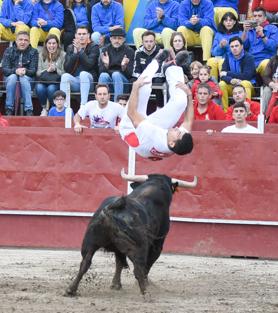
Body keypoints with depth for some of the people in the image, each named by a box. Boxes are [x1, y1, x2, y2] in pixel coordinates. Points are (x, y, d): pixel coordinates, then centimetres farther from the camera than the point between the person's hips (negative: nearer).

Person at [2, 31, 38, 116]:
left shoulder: (33, 52, 2)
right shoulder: (9, 51, 3)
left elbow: (33, 71, -5)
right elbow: (4, 69, -6)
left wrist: (25, 71, -28)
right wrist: (15, 71, -27)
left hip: (27, 78, 0)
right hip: (10, 78, 0)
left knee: (24, 79, -35)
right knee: (12, 77, -34)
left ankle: (29, 110, -41)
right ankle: (9, 109, -32)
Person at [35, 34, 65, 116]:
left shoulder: (62, 55, 5)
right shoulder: (41, 55, 13)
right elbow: (38, 72, 7)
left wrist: (55, 69, -15)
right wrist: (47, 70, -10)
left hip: (56, 82, -2)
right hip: (43, 80, 2)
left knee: (51, 88, -36)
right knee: (39, 88, -33)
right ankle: (44, 108, -8)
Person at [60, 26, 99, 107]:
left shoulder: (94, 47, 1)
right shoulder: (70, 48, 9)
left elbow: (89, 65, -16)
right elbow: (67, 68, -3)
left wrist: (80, 50, -17)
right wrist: (75, 53, -11)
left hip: (89, 80, -2)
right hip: (74, 80, 3)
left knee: (83, 74, -34)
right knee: (65, 76, -27)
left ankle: (83, 105, -43)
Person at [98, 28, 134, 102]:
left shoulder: (129, 51, -1)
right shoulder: (106, 50, 4)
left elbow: (129, 73, -6)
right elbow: (101, 71, -3)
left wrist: (124, 66, -28)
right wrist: (106, 65, -24)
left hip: (123, 79, -1)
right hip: (108, 76, 1)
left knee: (116, 74, -33)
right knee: (103, 75, -31)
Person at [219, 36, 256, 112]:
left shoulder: (249, 57, -14)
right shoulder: (228, 57, -1)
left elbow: (246, 76, -24)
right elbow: (223, 75, -8)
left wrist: (228, 74, -17)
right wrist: (231, 80, -32)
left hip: (247, 85, -4)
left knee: (245, 83, -35)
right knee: (222, 84, -24)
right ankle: (225, 112, -22)